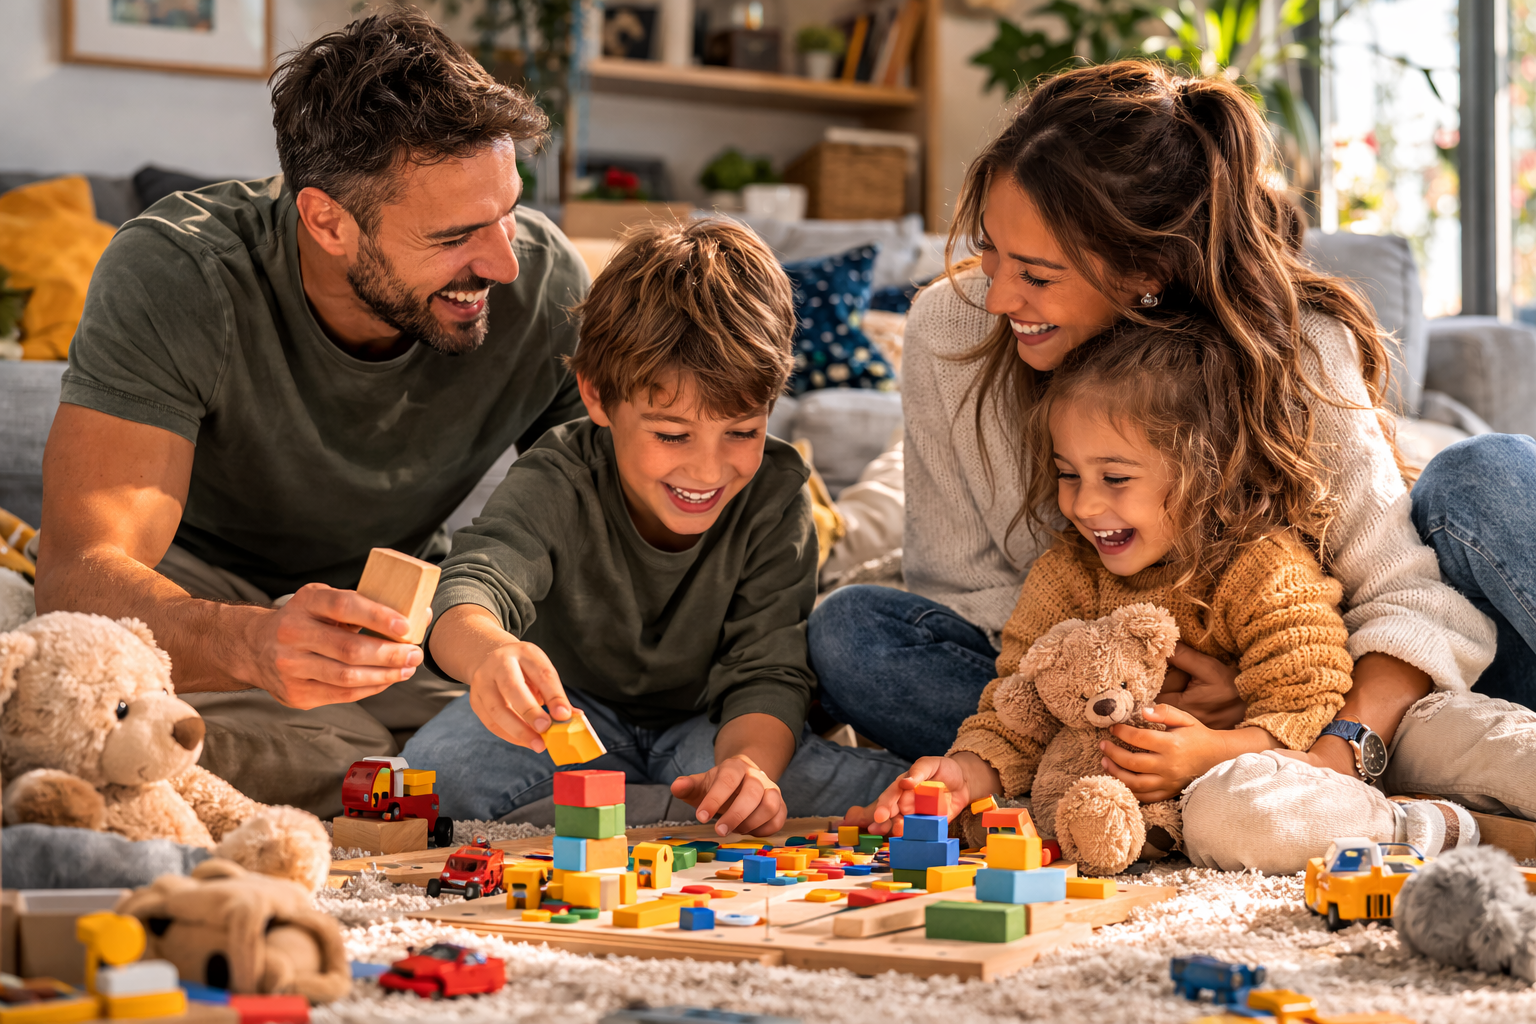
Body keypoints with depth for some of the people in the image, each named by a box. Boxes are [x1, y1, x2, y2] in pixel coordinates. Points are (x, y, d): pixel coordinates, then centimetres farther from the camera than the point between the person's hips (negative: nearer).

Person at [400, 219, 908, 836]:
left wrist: (749, 763, -45)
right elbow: (472, 588, -42)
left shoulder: (773, 498, -19)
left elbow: (767, 670, -21)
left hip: (708, 726, 1)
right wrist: (492, 652, -69)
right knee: (441, 766, -32)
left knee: (888, 799, -25)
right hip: (572, 714, -1)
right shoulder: (557, 485, -24)